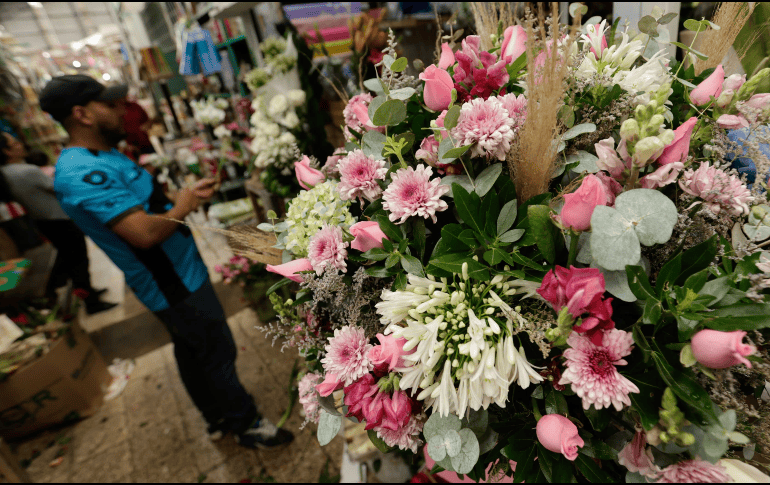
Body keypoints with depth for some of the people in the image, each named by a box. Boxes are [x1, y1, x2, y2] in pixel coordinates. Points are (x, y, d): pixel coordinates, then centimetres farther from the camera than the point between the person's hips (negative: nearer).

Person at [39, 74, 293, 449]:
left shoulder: (104, 156, 10)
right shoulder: (81, 173, -24)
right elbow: (145, 233, -32)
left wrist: (185, 194, 1)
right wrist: (182, 207, -15)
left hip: (177, 275, 10)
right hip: (176, 287, -10)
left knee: (192, 352, 22)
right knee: (218, 354, 5)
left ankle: (218, 418, 42)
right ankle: (246, 424, 26)